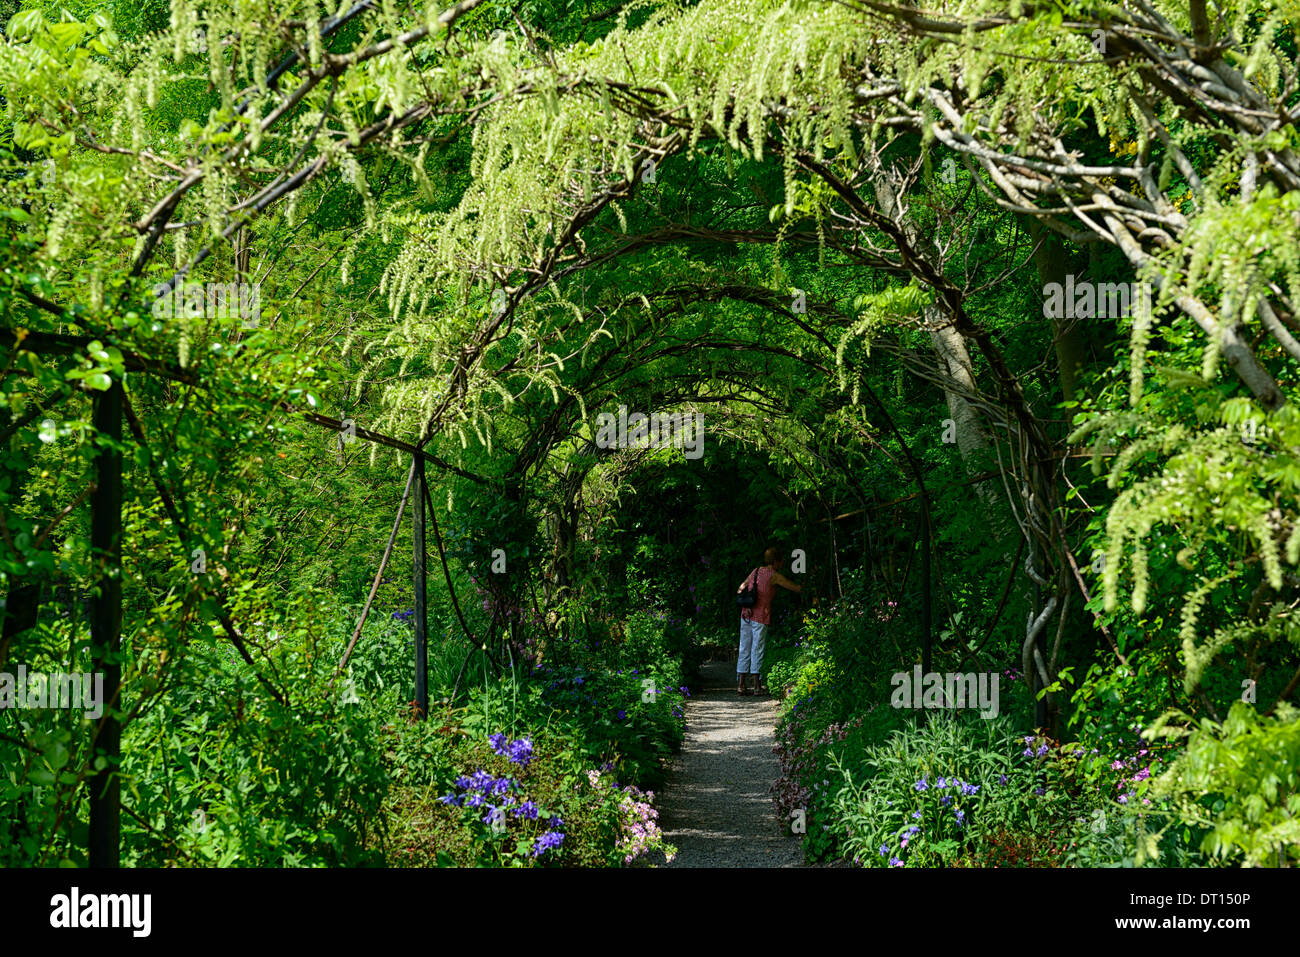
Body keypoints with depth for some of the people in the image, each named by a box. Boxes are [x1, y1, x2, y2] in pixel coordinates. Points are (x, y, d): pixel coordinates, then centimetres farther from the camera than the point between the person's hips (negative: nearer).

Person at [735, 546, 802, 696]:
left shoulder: (756, 572, 13)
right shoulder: (775, 576, -5)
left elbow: (740, 589, 19)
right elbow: (796, 588, 1)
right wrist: (805, 585, 21)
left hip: (746, 614, 6)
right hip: (761, 616, -6)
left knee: (744, 649, 8)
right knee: (757, 650, -1)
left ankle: (740, 685, 8)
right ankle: (757, 686, 3)